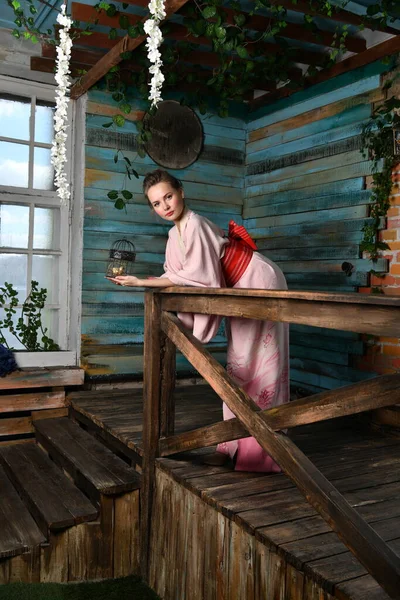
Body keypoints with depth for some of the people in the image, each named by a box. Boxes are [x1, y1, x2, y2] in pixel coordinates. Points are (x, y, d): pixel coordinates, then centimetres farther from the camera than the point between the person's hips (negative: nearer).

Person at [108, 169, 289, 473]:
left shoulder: (195, 225, -23)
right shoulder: (177, 233, 7)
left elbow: (197, 277, -27)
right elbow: (178, 278, 5)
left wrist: (142, 282, -22)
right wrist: (139, 282, -7)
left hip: (260, 283, -10)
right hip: (242, 291, 10)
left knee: (259, 362, -6)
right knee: (241, 362, 12)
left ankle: (262, 444, 1)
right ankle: (241, 439, 22)